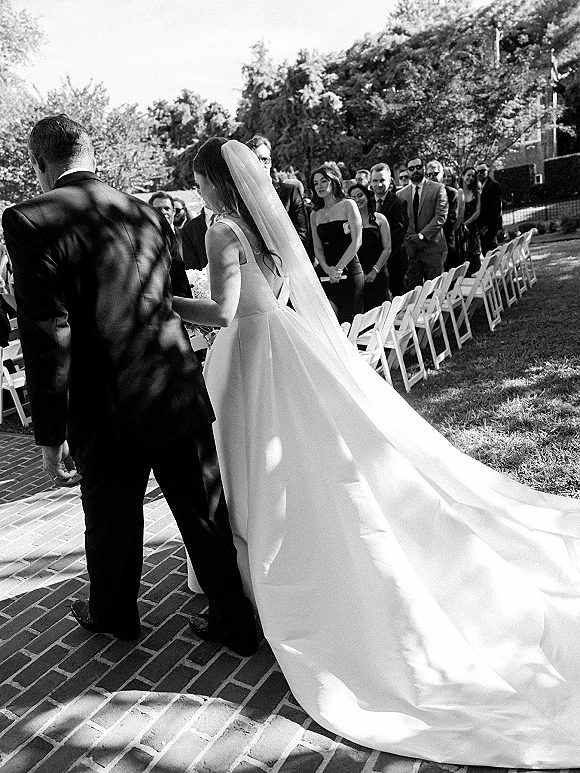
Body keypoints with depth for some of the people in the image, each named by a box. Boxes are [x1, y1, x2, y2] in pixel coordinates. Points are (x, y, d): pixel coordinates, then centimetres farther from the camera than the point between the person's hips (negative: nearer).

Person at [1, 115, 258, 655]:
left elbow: (46, 337, -16)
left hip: (108, 412, -3)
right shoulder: (148, 214, 6)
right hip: (182, 394, 4)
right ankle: (235, 623, 30)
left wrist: (49, 433, -8)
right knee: (205, 513, 14)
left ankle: (112, 614, 45)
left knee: (112, 520, 19)